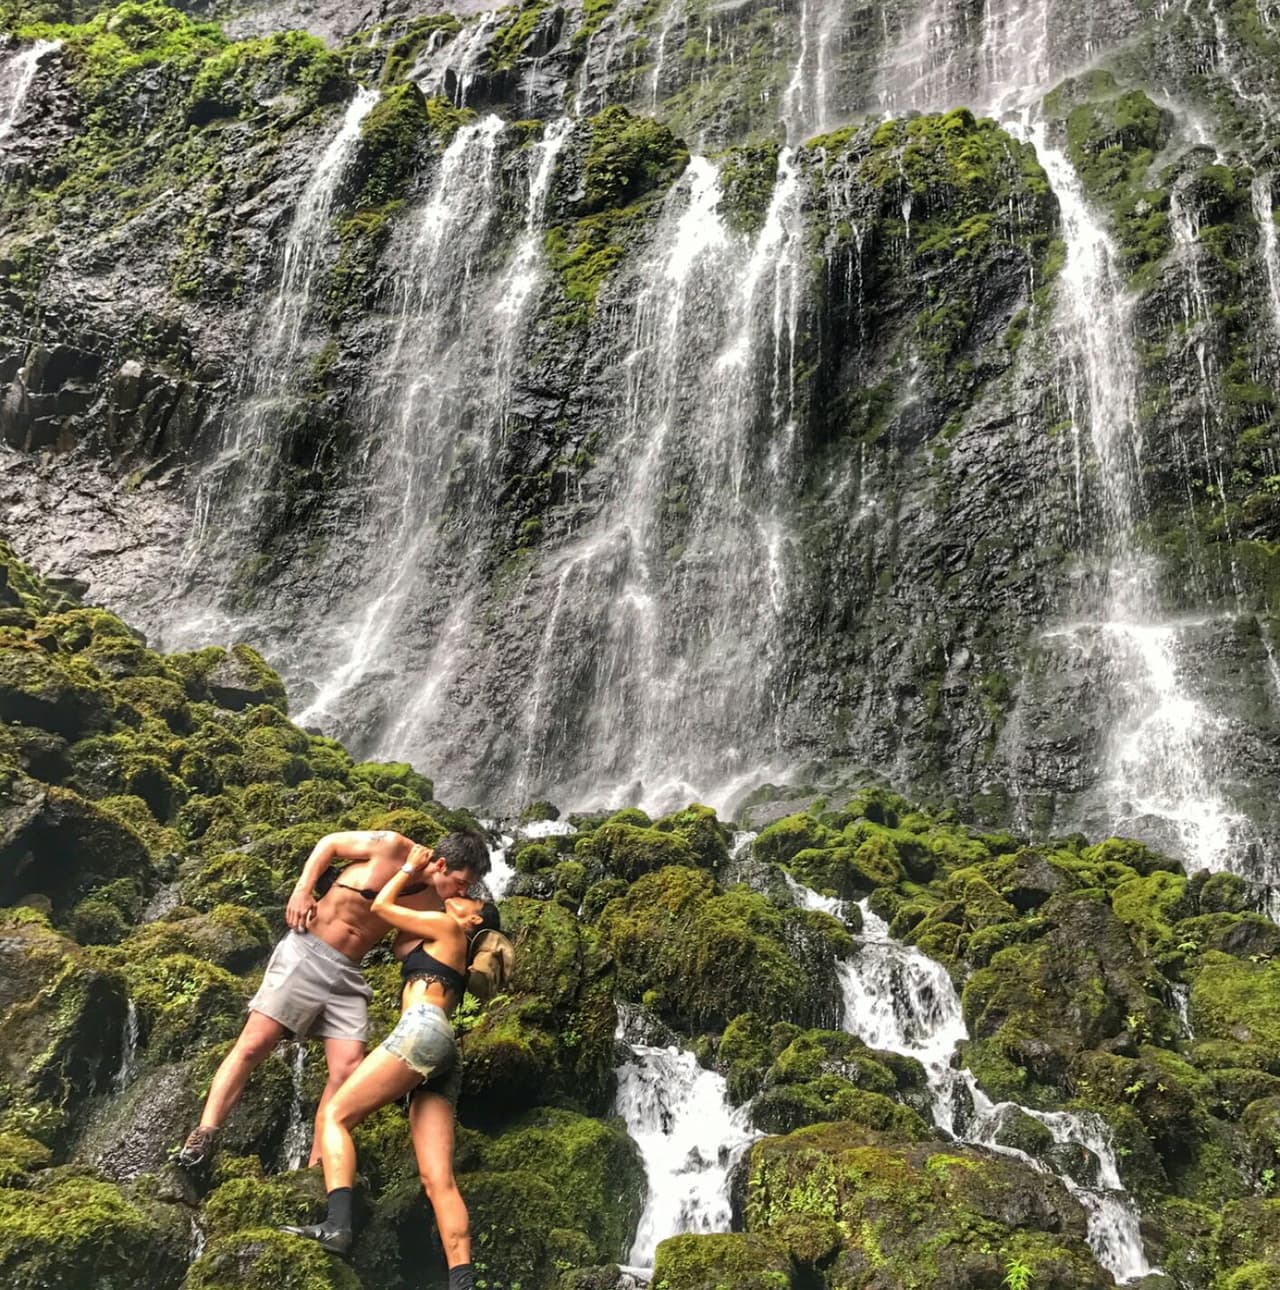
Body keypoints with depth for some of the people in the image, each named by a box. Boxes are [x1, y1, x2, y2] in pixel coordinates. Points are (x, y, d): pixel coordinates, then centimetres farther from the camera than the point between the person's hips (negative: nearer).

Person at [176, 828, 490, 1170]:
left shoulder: (434, 902, 1)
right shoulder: (393, 846, -13)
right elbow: (330, 843, 0)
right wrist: (302, 889, -11)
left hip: (347, 974, 4)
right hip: (306, 952, -4)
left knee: (349, 1071, -7)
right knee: (253, 1044, -9)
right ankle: (204, 1134, -5)